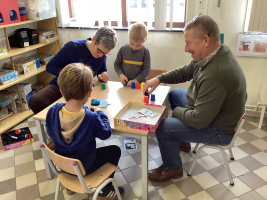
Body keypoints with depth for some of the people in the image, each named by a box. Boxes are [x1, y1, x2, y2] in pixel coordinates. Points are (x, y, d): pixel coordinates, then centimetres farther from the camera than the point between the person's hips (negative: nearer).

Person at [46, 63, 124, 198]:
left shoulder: (52, 111, -20)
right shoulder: (91, 118, -33)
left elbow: (50, 133, -1)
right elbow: (105, 134, -15)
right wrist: (100, 114, -1)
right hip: (83, 167, -5)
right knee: (115, 150, 14)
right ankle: (105, 190, 28)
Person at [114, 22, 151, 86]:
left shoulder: (145, 51, -4)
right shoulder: (123, 49, 2)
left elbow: (146, 69, -3)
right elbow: (117, 64, 11)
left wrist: (136, 80, -12)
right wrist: (120, 74, -6)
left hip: (140, 83, -1)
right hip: (125, 83, 1)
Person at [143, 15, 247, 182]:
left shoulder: (216, 74, -38)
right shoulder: (216, 53, -8)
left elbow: (198, 120, -31)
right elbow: (184, 72, 5)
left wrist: (176, 111, -12)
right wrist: (159, 78, -7)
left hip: (218, 130, -9)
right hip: (209, 110, 10)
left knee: (163, 127, -12)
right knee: (174, 94, 20)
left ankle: (173, 169, 17)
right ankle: (182, 141, 33)